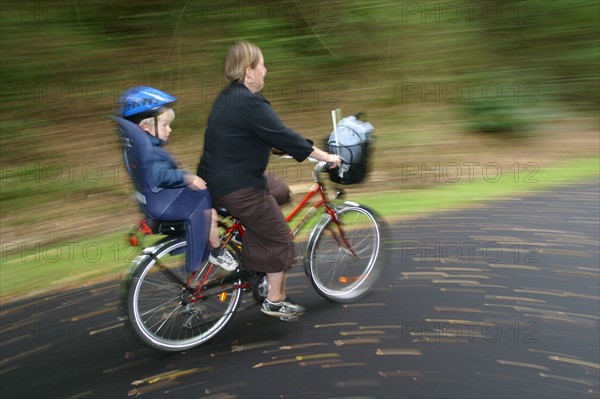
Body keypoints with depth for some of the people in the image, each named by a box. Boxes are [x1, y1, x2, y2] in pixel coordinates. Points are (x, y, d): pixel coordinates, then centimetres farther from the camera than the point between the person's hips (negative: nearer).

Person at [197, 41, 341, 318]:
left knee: (279, 191, 27)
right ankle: (275, 302, 16)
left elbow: (271, 135, 20)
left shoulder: (229, 96, 11)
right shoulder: (250, 103, -21)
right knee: (279, 238, 3)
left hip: (216, 178, 10)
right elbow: (284, 137, -21)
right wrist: (326, 157, -11)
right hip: (237, 187, -10)